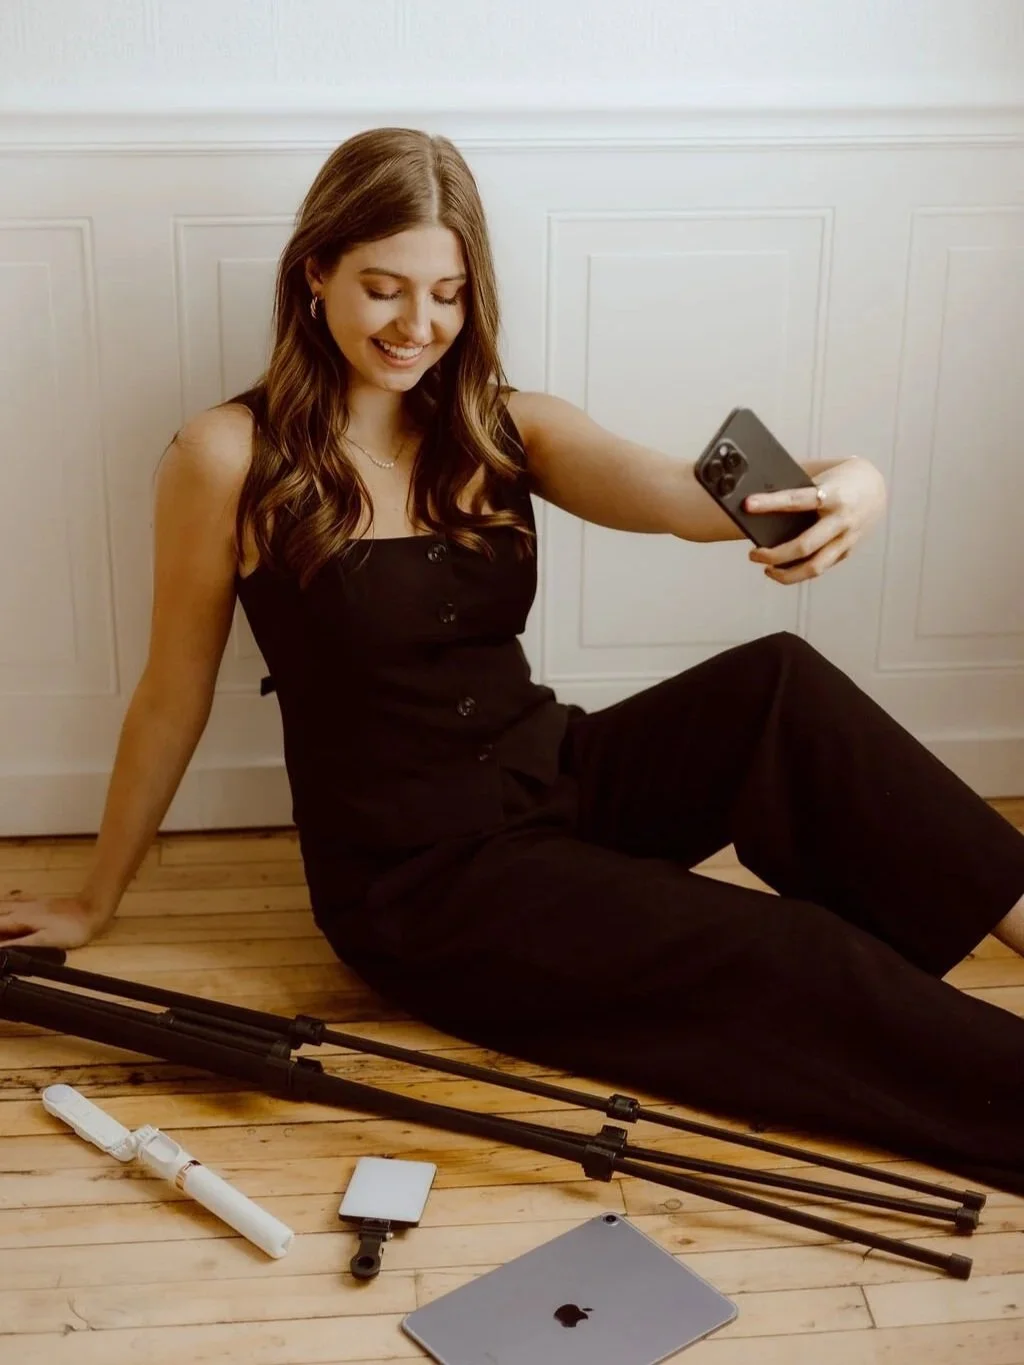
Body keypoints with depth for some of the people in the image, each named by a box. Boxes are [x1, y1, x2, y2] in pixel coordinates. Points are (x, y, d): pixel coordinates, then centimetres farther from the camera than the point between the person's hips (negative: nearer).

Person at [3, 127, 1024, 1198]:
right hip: (415, 883, -4)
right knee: (793, 957, -19)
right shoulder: (231, 458, -11)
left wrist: (843, 490, -38)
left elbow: (688, 498, -16)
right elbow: (173, 698, -1)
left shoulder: (504, 431, 2)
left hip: (555, 785, 5)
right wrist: (94, 902, 8)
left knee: (781, 688, -23)